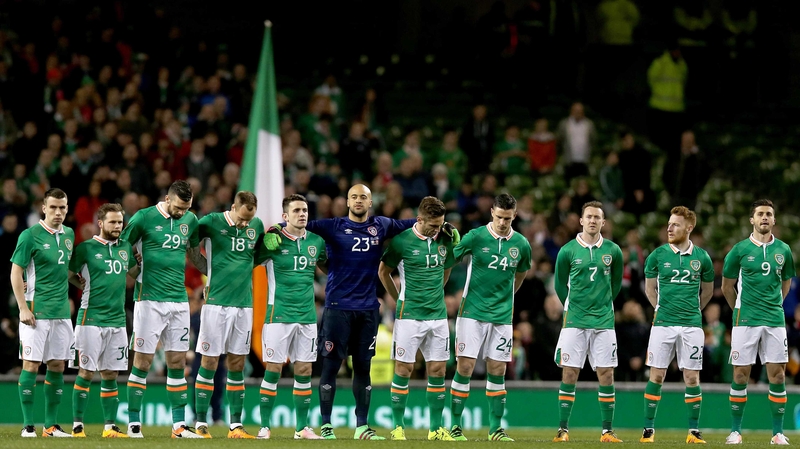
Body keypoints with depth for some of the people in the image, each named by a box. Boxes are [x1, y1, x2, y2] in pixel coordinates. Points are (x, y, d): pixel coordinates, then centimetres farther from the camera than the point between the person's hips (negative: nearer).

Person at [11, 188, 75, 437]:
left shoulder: (68, 235, 11)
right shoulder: (30, 236, -8)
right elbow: (16, 272, -8)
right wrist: (23, 308, -13)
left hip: (62, 311, 6)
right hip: (36, 311, -6)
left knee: (57, 365, 6)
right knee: (31, 365, -5)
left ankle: (51, 424, 12)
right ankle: (28, 425, -1)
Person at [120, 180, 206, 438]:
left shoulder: (190, 220, 9)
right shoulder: (143, 218, -6)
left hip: (179, 301, 5)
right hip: (149, 299, -5)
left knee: (178, 362, 4)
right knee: (142, 361, -3)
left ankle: (179, 425, 8)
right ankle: (133, 423, 3)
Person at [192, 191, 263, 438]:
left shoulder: (257, 226, 6)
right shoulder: (211, 222, -7)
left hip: (244, 304, 4)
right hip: (217, 303, -4)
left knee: (237, 364, 6)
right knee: (209, 362, -3)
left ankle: (236, 425, 9)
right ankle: (200, 423, 3)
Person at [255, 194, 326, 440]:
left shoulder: (316, 242, 7)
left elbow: (327, 265, 25)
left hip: (307, 316, 4)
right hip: (279, 315, -4)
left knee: (304, 370, 5)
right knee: (273, 369, -3)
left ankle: (302, 427, 10)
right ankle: (264, 426, 3)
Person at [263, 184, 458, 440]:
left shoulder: (381, 226, 8)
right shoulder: (333, 227, -2)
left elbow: (413, 224, 22)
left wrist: (443, 226, 14)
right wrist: (275, 229, -24)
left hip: (368, 308, 3)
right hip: (338, 307, -3)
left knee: (363, 366, 8)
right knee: (331, 365, -2)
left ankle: (362, 426, 15)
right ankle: (326, 425, 4)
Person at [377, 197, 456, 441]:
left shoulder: (444, 241, 4)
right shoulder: (402, 241, -9)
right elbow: (383, 271, 4)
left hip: (438, 314, 4)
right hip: (409, 317, -4)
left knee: (437, 370, 3)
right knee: (404, 369, -2)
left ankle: (435, 429, 9)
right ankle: (398, 427, 6)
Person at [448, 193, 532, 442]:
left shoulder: (521, 244, 3)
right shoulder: (475, 237, -7)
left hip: (502, 316, 3)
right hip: (472, 313, -3)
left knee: (497, 370, 3)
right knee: (465, 367, -6)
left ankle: (496, 429, 10)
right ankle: (455, 426, 1)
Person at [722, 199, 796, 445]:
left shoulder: (783, 250, 6)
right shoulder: (740, 249, 0)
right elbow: (727, 287, 10)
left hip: (775, 320, 2)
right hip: (745, 320, -2)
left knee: (777, 374, -1)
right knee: (740, 375, -1)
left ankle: (778, 432, 5)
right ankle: (735, 431, 6)